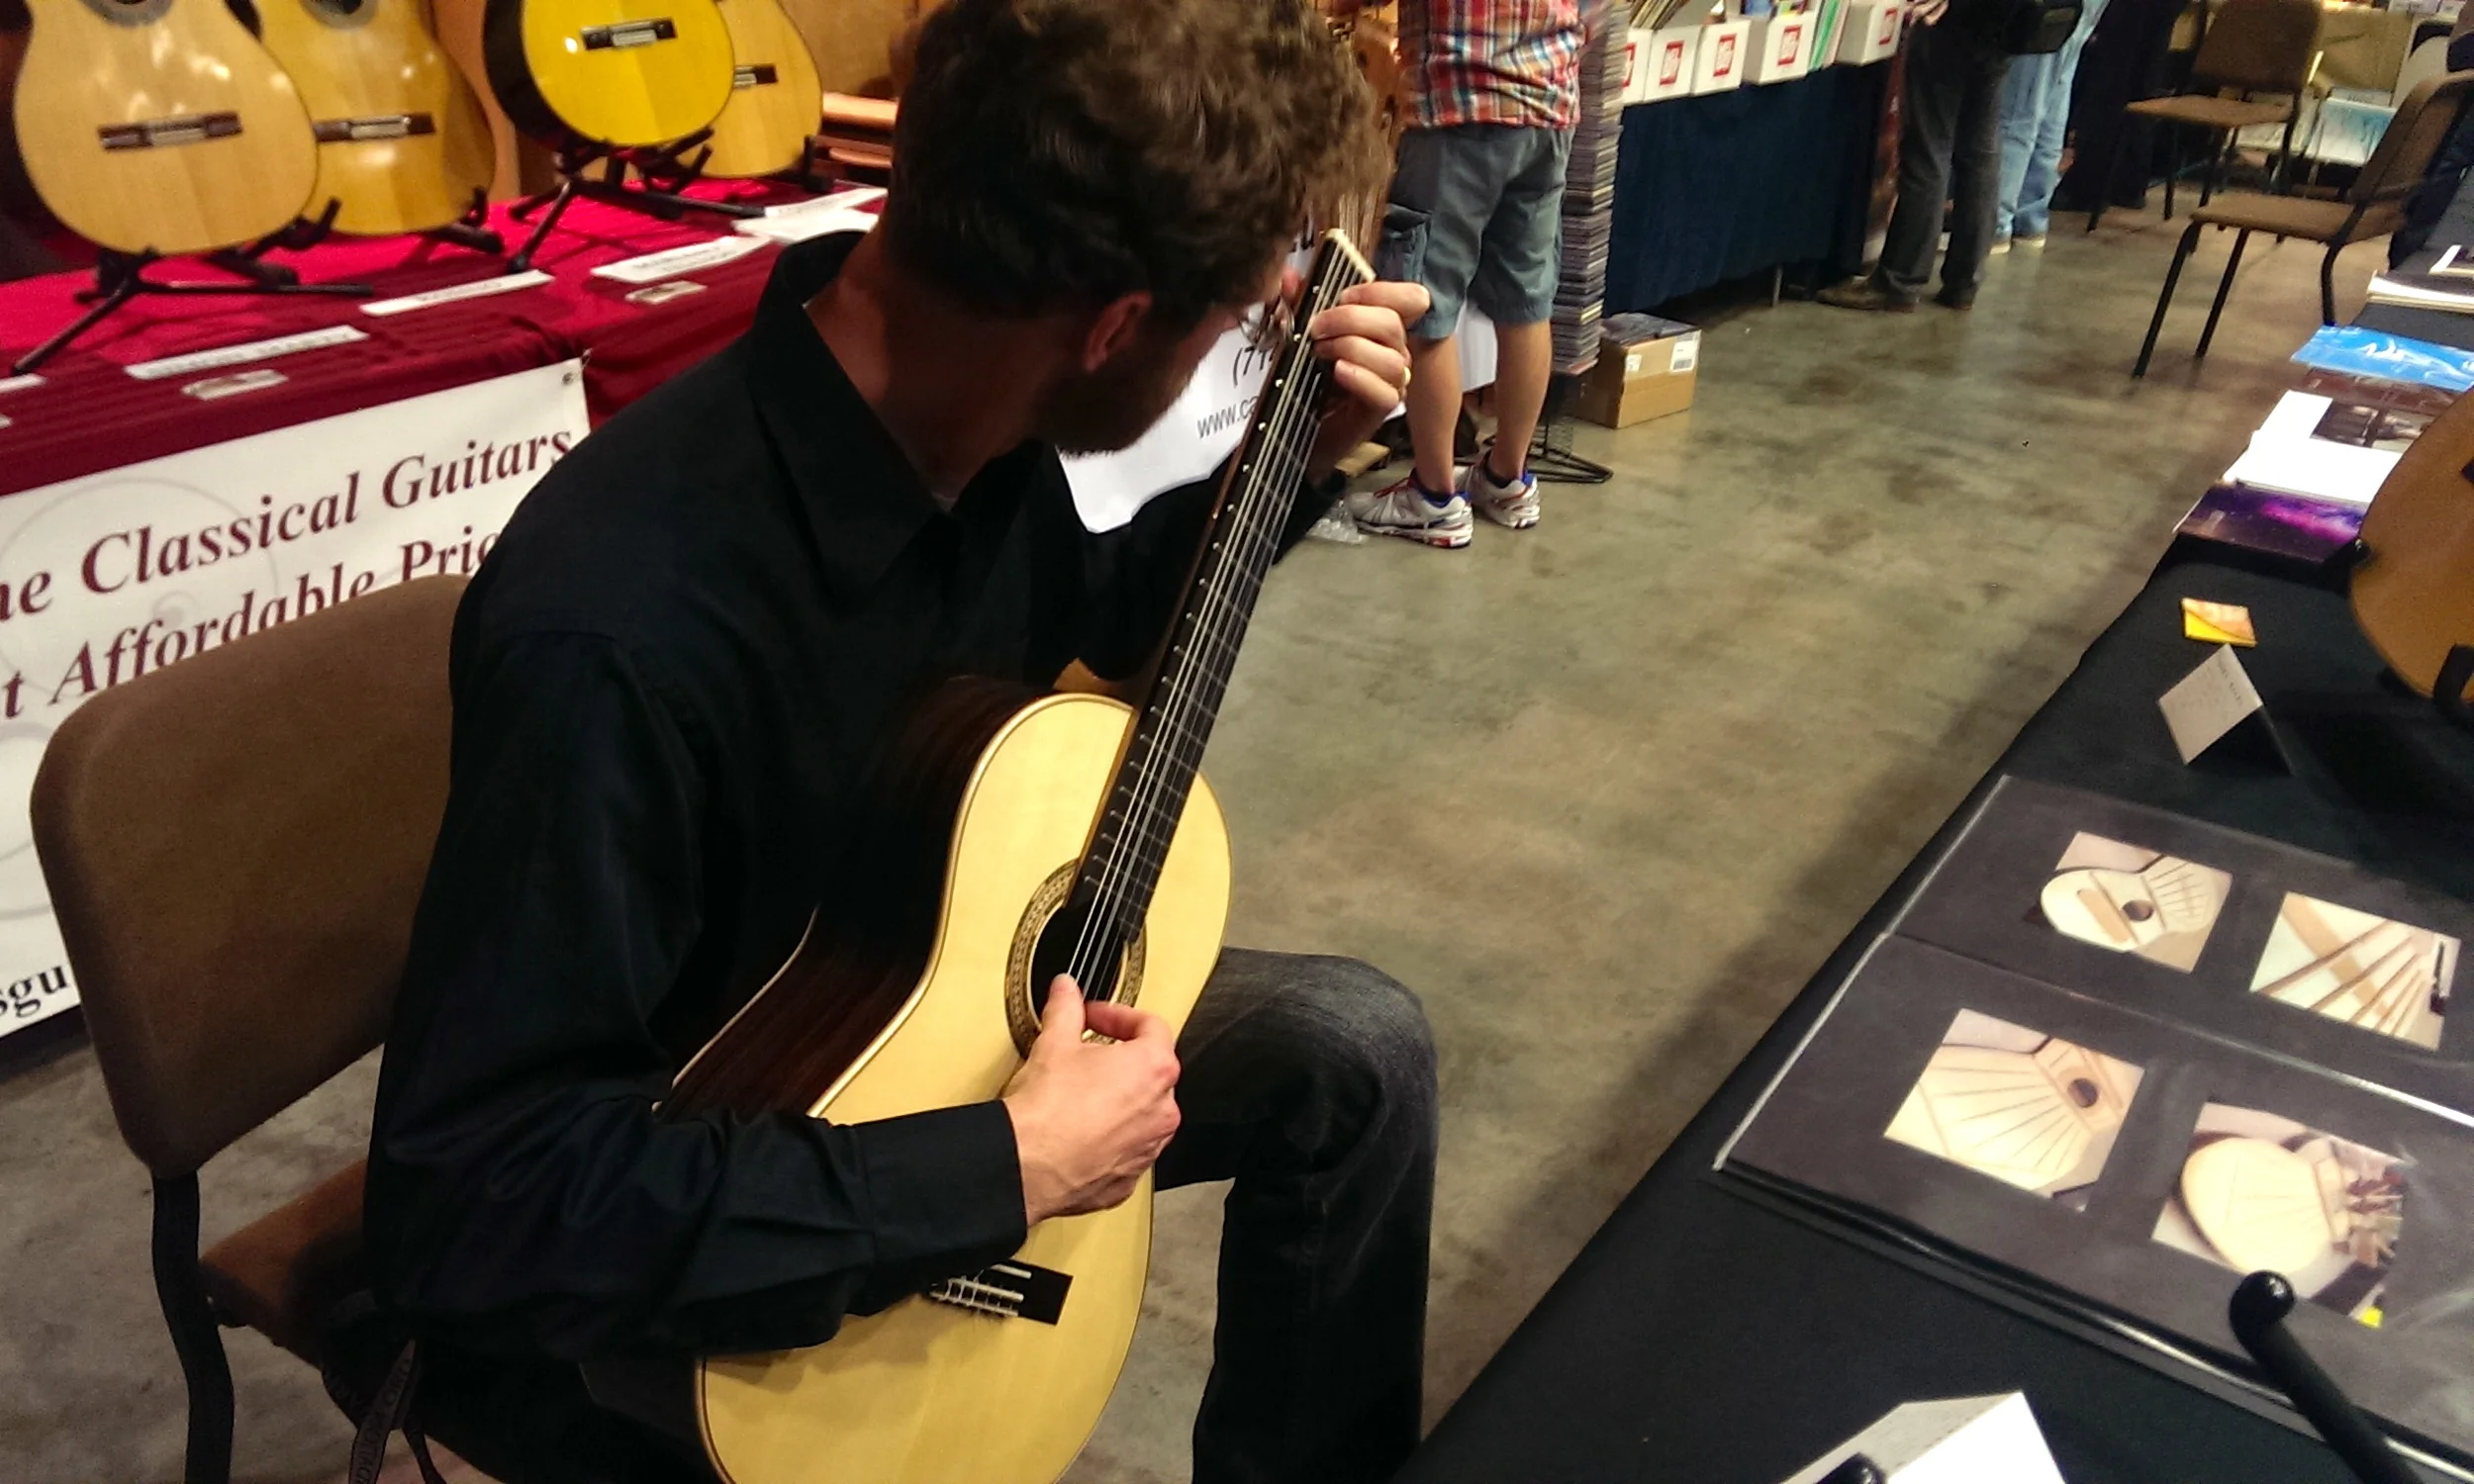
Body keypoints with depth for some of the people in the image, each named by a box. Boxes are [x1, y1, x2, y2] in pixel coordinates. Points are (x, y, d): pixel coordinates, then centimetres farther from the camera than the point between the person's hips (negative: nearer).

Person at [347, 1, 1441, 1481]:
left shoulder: (974, 412, -12)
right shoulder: (625, 630, -38)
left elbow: (1080, 633, 11)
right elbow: (481, 1202, -32)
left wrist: (1293, 460, -3)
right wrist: (1001, 1172, -31)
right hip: (660, 1264, -7)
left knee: (1358, 1045, 4)